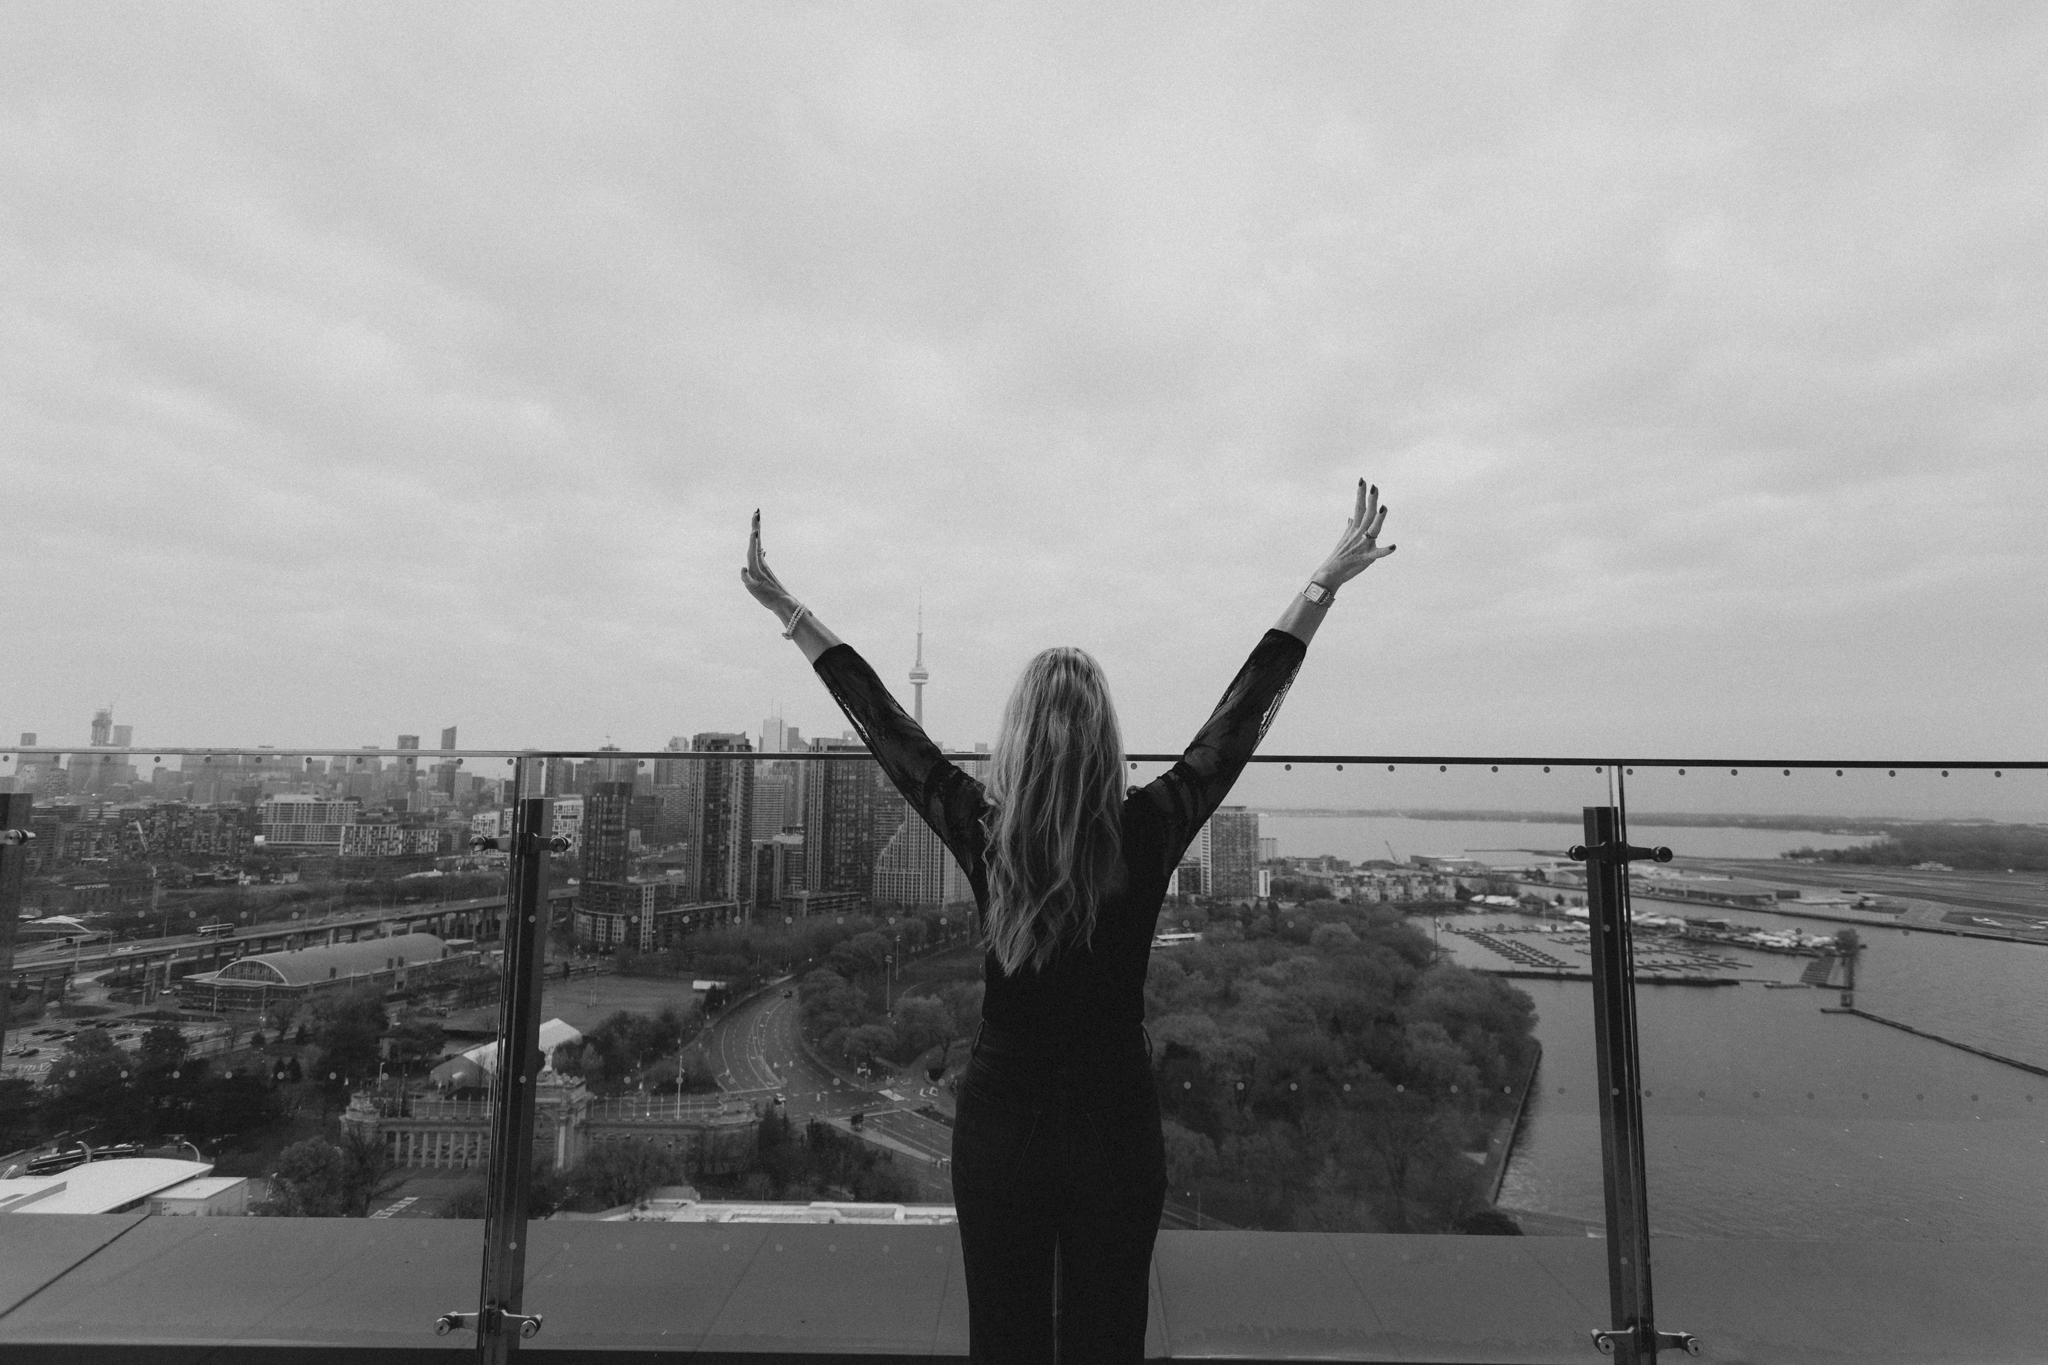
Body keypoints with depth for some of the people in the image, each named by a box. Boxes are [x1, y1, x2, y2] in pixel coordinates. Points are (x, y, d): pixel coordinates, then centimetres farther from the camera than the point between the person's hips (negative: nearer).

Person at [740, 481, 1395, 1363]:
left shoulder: (981, 835, -15)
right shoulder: (1148, 835, -16)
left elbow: (881, 723, -7)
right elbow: (1244, 711, -10)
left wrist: (789, 611, 4)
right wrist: (1326, 583, -1)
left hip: (999, 1122, 1)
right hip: (1115, 1125, 0)